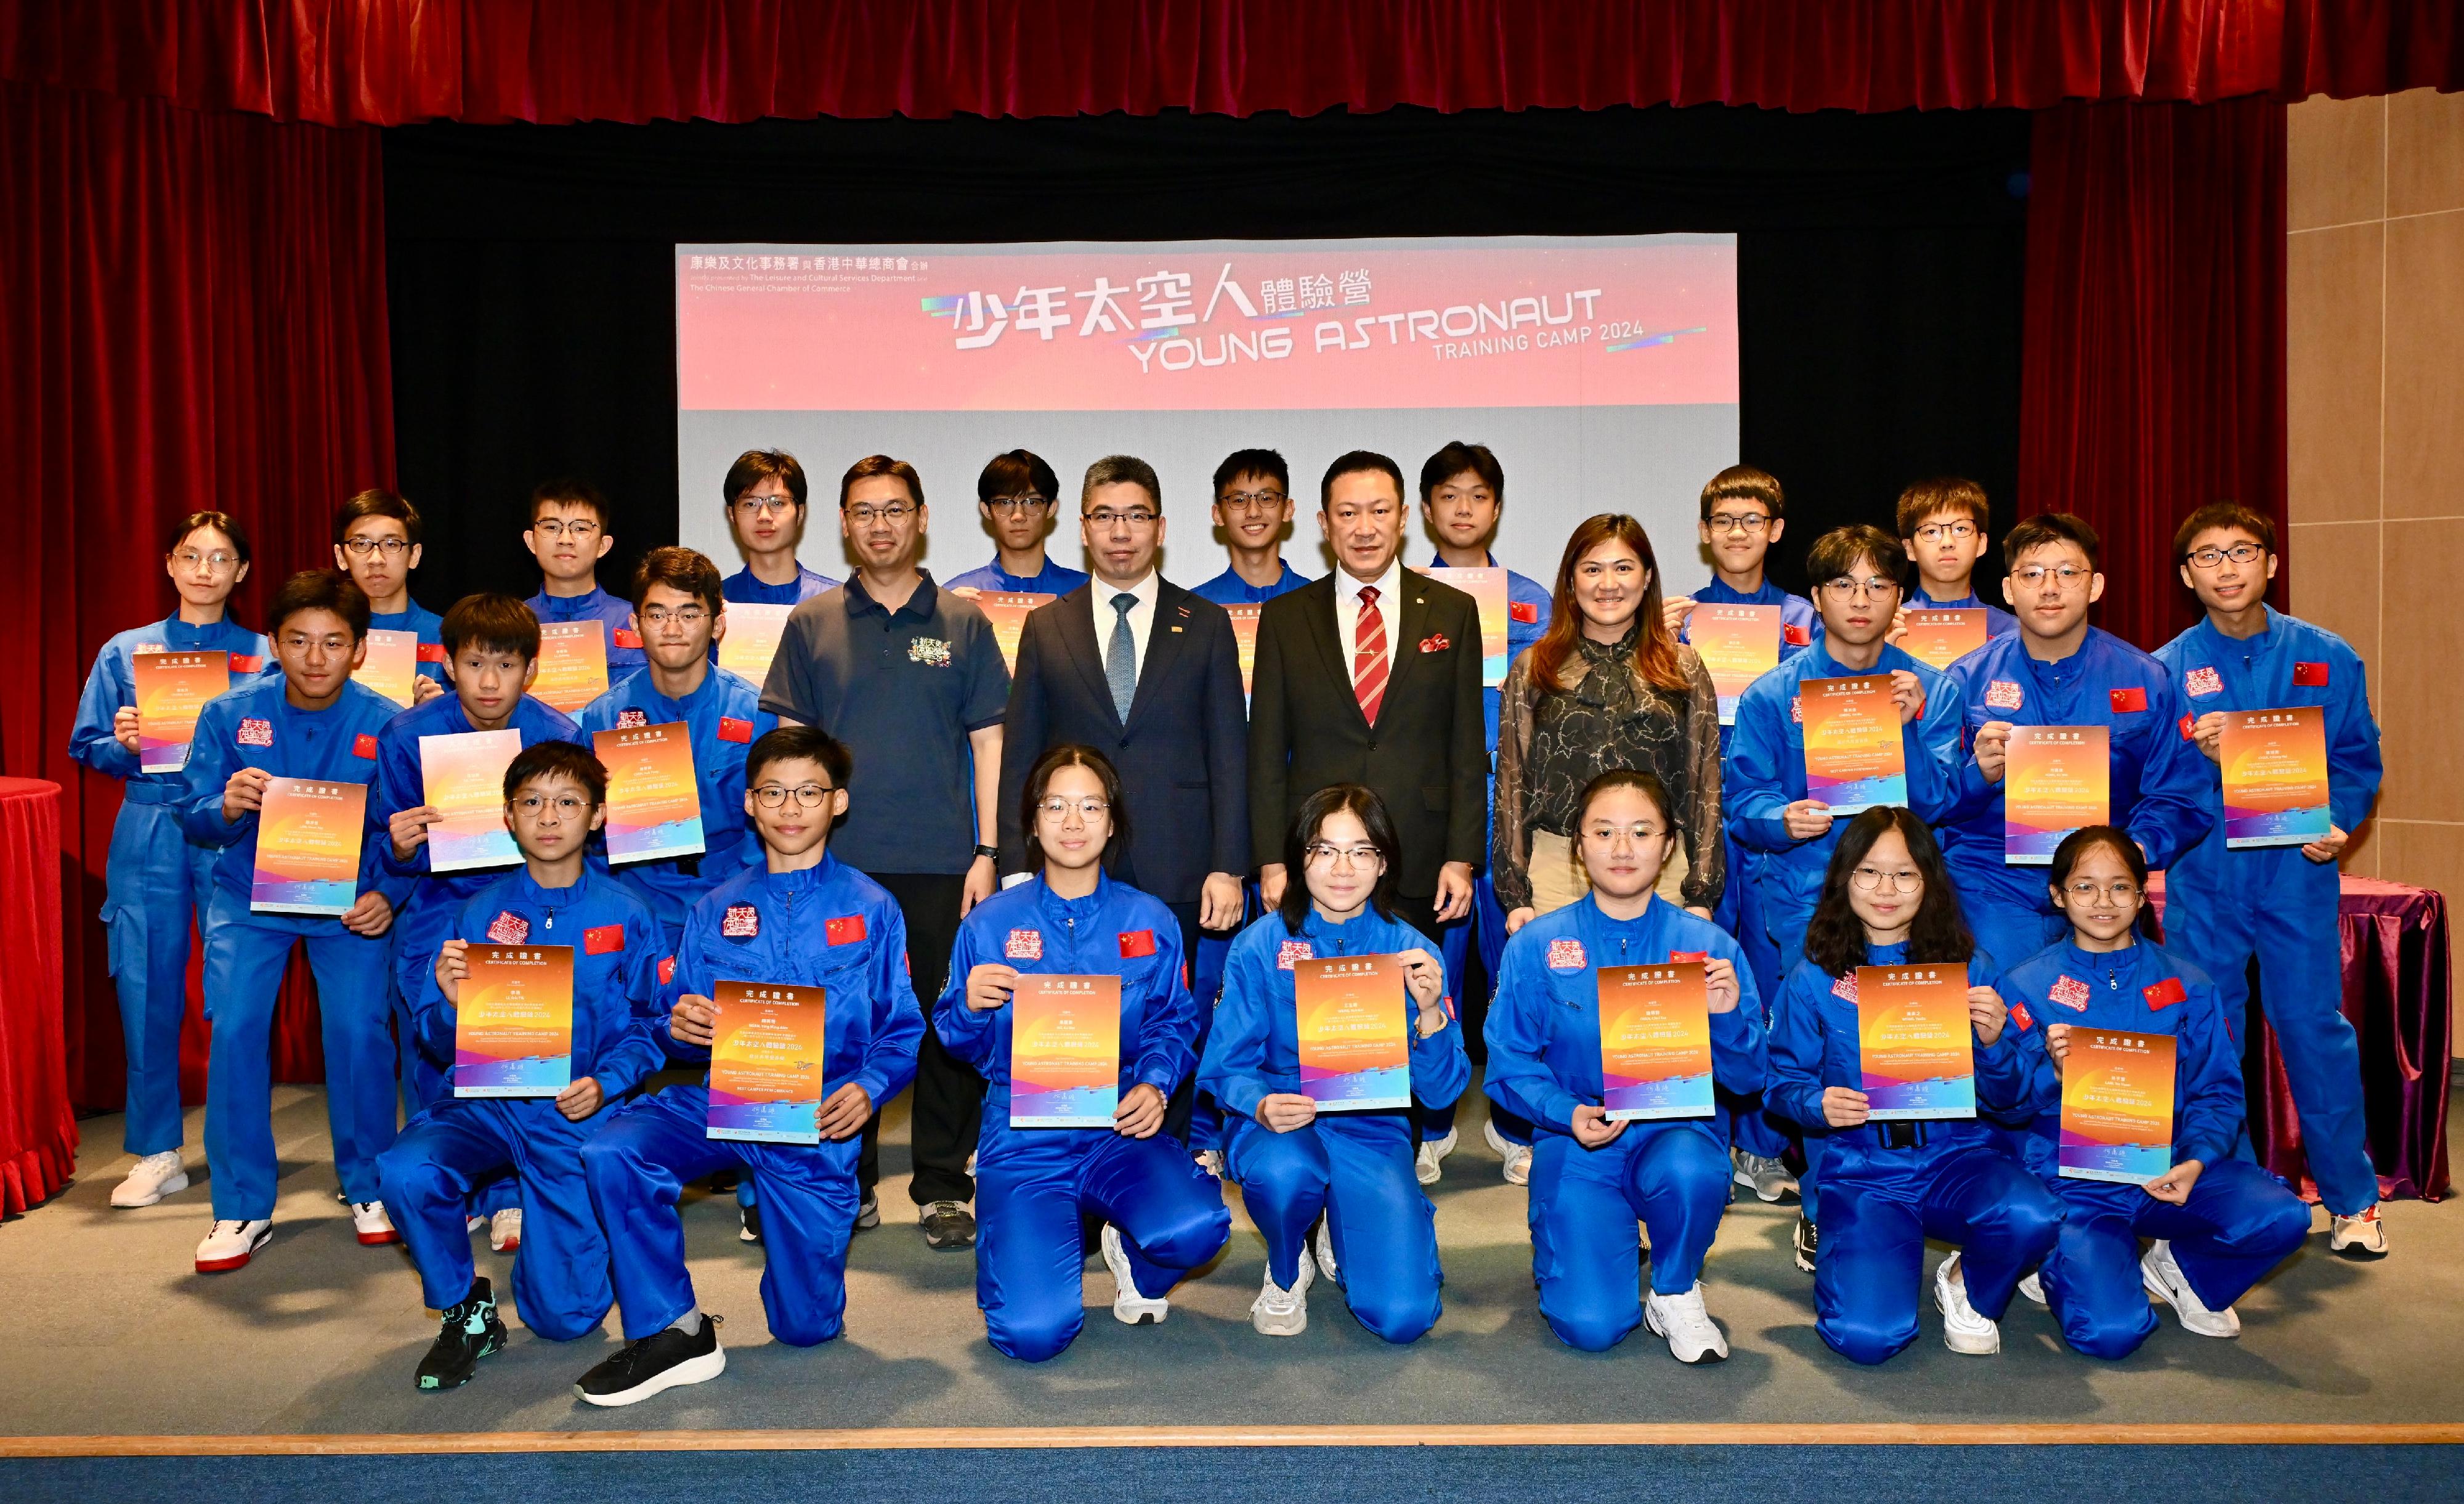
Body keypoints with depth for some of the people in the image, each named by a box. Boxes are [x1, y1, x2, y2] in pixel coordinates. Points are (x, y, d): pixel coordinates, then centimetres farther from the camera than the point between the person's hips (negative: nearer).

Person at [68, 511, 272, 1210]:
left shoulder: (264, 657, 6)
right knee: (147, 989, 2)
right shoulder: (125, 652, 10)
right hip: (149, 834, 2)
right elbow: (86, 746, 12)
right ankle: (157, 1153, 15)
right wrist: (123, 745, -7)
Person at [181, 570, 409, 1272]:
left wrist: (387, 895, -24)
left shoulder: (386, 724, -12)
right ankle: (242, 1208, 4)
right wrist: (226, 808, -29)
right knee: (234, 1027, -12)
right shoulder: (229, 714, -8)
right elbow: (196, 819, -6)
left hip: (349, 897, -1)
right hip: (250, 895, 1)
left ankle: (369, 1189, 12)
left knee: (358, 1029, -11)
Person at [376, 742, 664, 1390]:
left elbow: (647, 1028, 0)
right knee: (405, 1171, -32)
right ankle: (467, 1312, -3)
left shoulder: (625, 915, -2)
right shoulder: (481, 912, 3)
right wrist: (452, 1004, -17)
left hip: (577, 1116, -2)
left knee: (565, 1315, -4)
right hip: (486, 1103, 2)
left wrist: (605, 1084, -18)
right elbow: (444, 1043, 5)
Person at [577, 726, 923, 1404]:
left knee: (807, 1325, 0)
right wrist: (680, 1027, -12)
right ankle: (674, 1332, -12)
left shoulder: (871, 909, 3)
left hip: (817, 1122, -2)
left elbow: (904, 1032, -1)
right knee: (609, 1153, -28)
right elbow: (684, 1038, 12)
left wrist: (868, 1089, -20)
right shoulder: (715, 910, 12)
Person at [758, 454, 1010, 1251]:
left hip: (941, 863, 0)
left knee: (949, 1023, 2)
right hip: (838, 863, 1)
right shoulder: (812, 624, 8)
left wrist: (987, 851, -2)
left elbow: (989, 742, 6)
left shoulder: (962, 623, 7)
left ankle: (944, 1186, 15)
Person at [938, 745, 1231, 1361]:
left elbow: (1174, 1023, 7)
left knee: (1194, 1228, -31)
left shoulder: (1150, 922, 5)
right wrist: (971, 1006, -14)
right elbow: (962, 1045, 8)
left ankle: (1133, 1255, 8)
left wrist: (1155, 1084, -13)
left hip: (1119, 1132, 1)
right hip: (1023, 1140, -1)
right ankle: (1033, 1235, 18)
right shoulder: (990, 923, 3)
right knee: (1034, 1333, -19)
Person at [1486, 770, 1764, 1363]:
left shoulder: (1709, 945, -2)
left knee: (1690, 1172, -37)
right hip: (1579, 1143, 0)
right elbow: (1508, 1065, -2)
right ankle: (1610, 1241, 22)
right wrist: (1567, 1114, -20)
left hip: (1677, 1130, 1)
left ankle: (1676, 1293, -2)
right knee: (1590, 1325, -16)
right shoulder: (1535, 946, -4)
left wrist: (1728, 1017, -20)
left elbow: (1748, 1080, -1)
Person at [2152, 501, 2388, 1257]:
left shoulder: (2326, 658, 4)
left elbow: (2358, 759, 5)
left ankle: (2352, 1198, 18)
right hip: (2202, 876, 1)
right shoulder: (2167, 669, 3)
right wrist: (2195, 754, -16)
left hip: (2297, 868, 0)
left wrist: (2335, 825, -11)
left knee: (2315, 1027, 1)